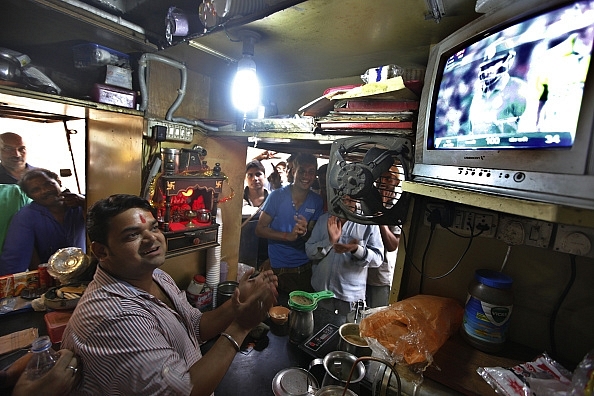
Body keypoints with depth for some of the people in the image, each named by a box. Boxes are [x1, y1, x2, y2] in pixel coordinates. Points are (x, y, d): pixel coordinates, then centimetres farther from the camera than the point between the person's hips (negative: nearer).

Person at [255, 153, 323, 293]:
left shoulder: (317, 201, -2)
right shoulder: (277, 196, -10)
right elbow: (260, 229, -8)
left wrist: (305, 232, -21)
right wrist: (288, 236, -21)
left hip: (305, 268, 3)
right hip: (278, 269, -2)